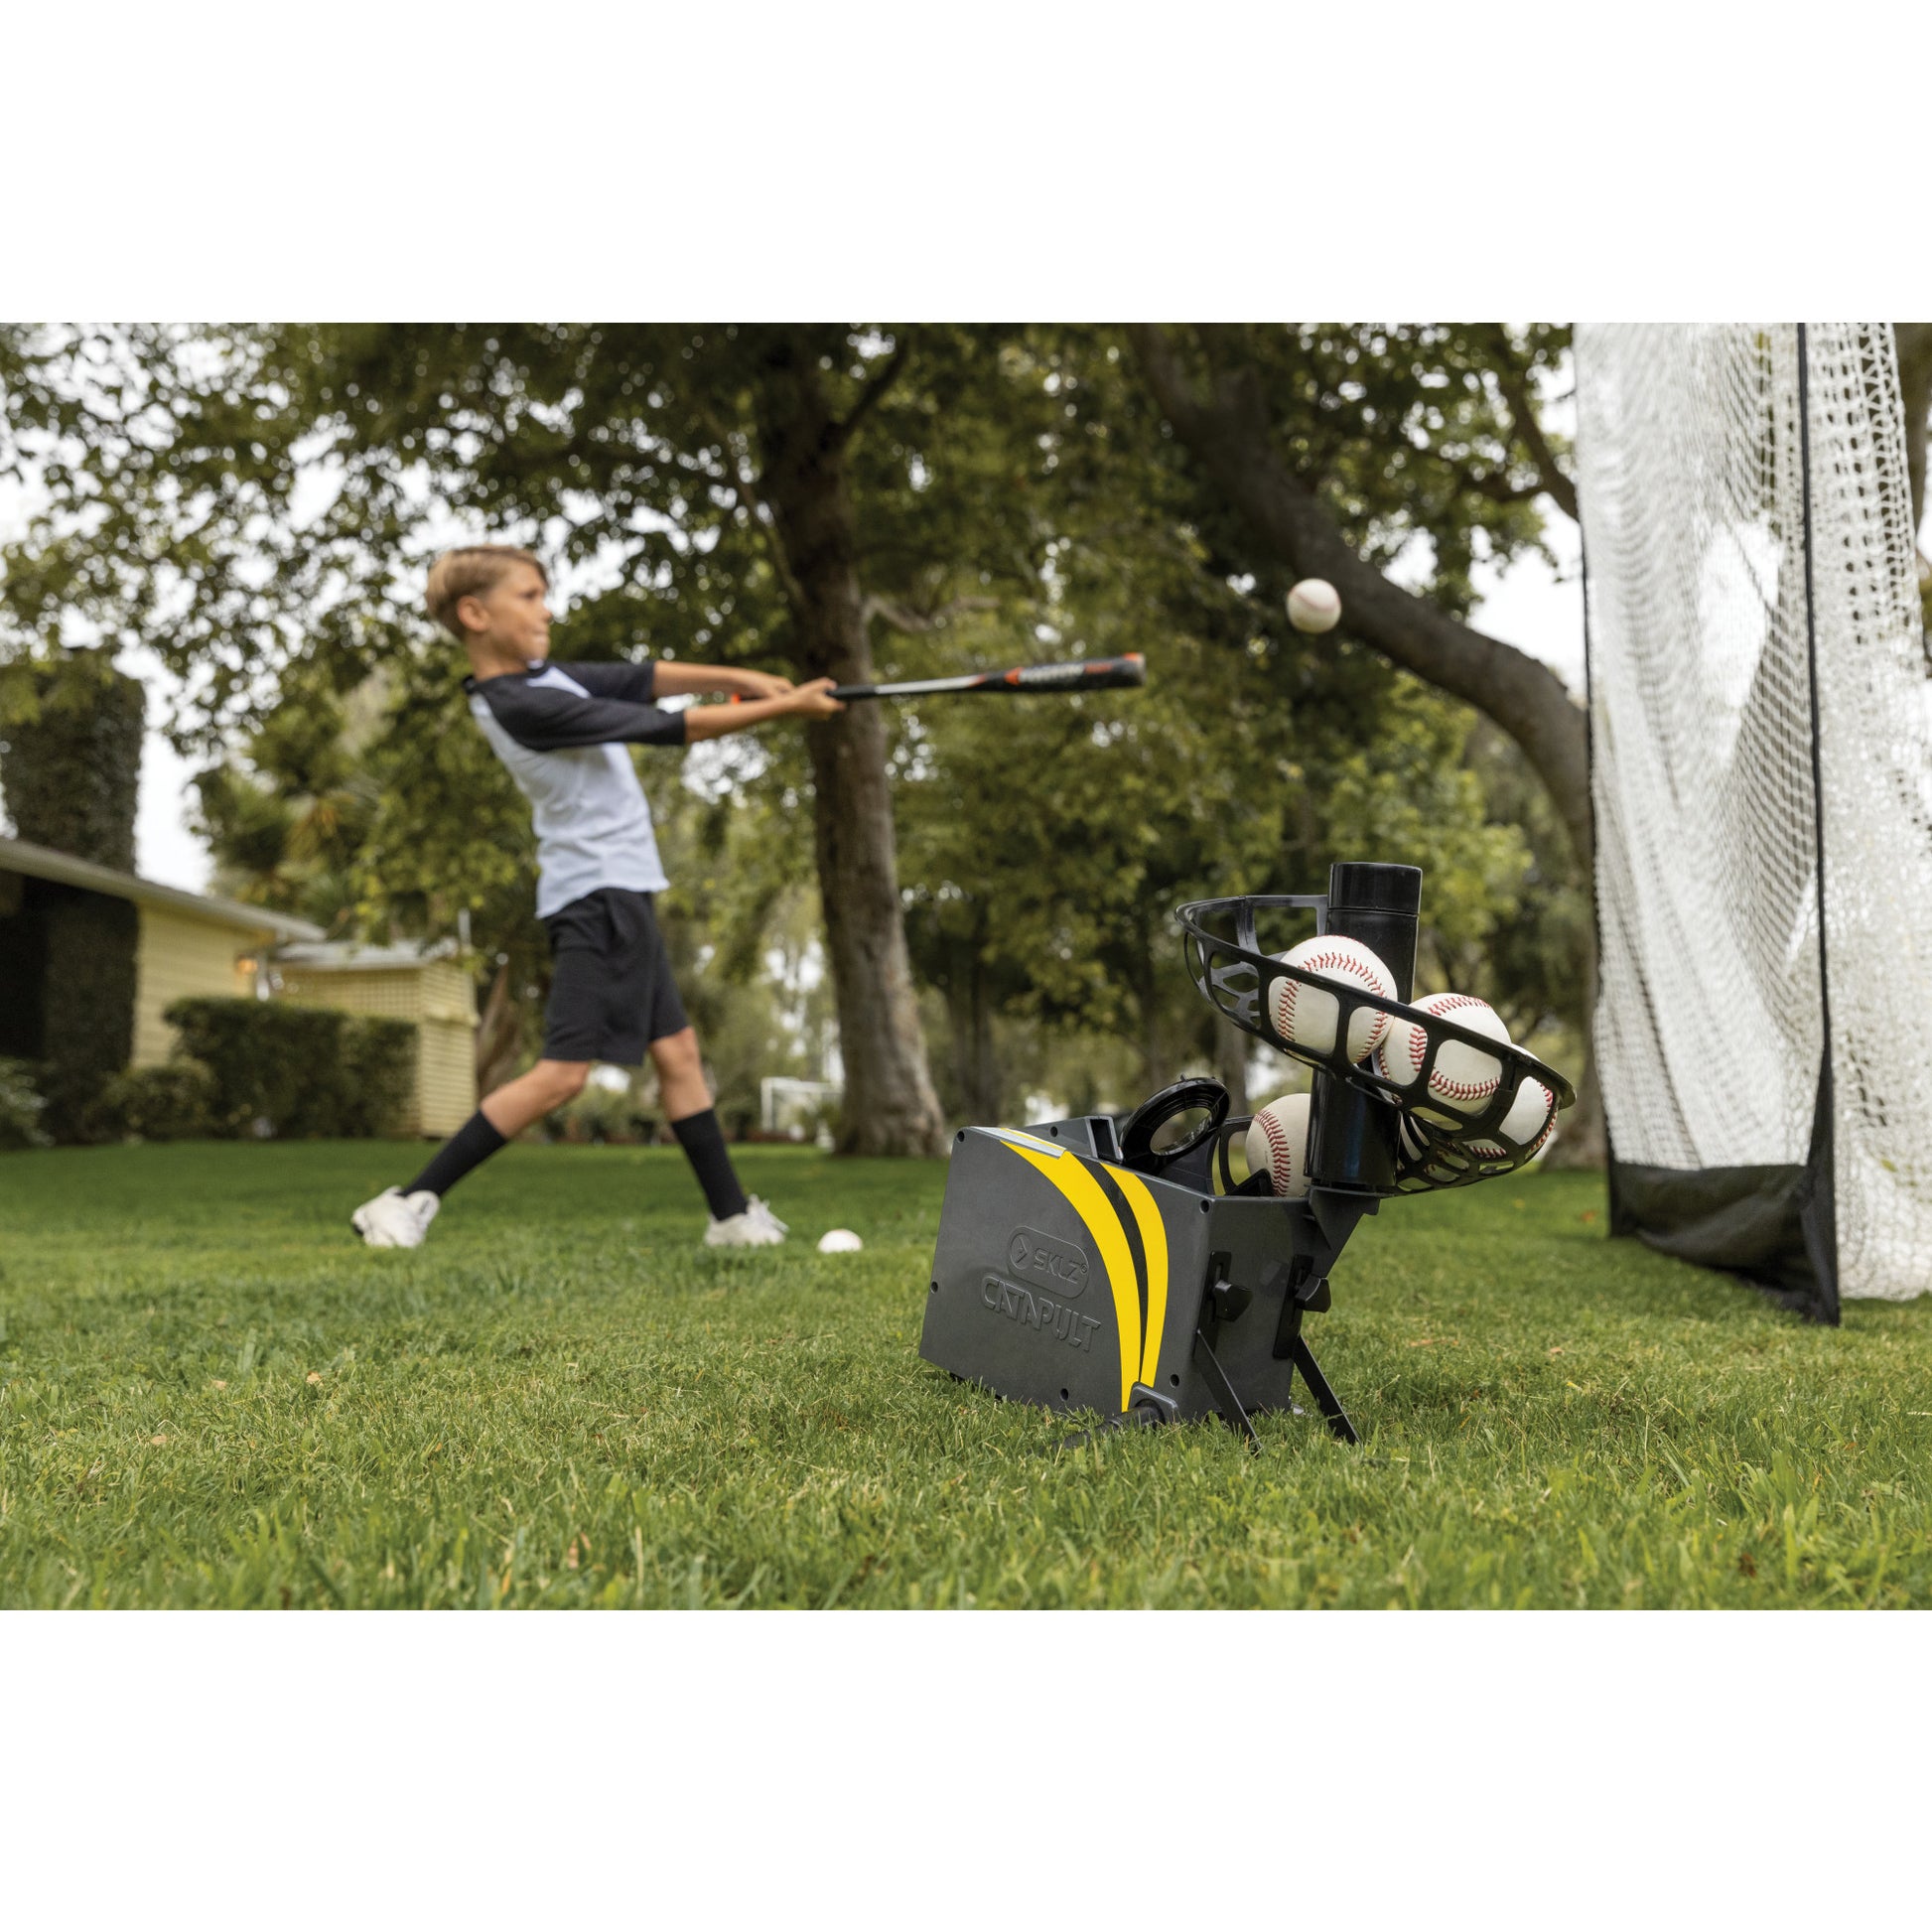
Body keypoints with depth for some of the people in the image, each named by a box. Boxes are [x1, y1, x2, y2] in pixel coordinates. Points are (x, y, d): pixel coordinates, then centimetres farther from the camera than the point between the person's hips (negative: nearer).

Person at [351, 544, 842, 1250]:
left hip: (621, 894, 10)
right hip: (595, 894, -10)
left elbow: (640, 680, 10)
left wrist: (741, 678, -3)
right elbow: (670, 729, -16)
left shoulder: (538, 676, 9)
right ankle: (408, 1202, -7)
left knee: (675, 1050, 12)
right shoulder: (521, 705, -19)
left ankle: (731, 1213, 19)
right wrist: (782, 709, -9)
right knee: (563, 1071, -12)